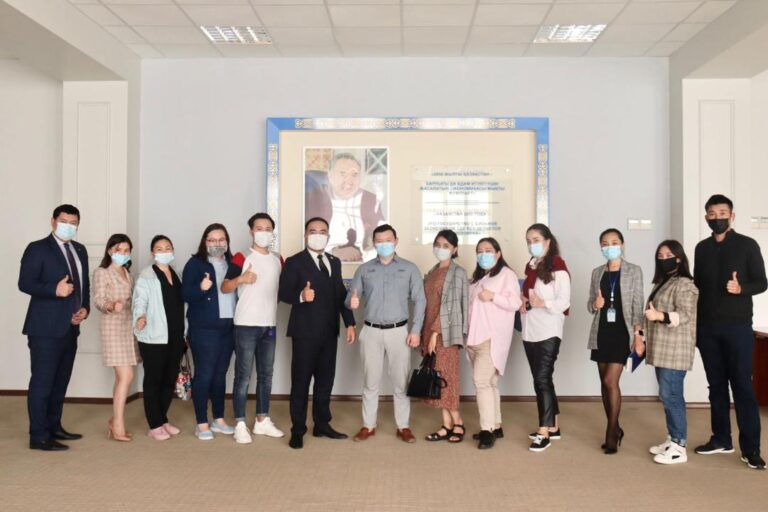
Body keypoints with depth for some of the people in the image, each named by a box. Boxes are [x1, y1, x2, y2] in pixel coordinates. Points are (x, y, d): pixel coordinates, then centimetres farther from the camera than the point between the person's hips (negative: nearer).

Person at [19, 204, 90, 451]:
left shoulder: (80, 250, 14)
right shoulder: (37, 248, -6)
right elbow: (24, 283, -13)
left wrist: (85, 308, 1)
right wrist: (55, 290, -26)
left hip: (70, 327, 7)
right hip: (46, 328, -7)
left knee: (61, 381, 14)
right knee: (42, 382, -3)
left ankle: (54, 427, 25)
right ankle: (39, 436, 3)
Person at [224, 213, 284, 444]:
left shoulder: (277, 260, 11)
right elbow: (224, 288, -9)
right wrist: (240, 279, -26)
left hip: (269, 325, 6)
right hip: (246, 325, -6)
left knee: (266, 375, 12)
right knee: (243, 377, -2)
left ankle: (262, 421, 23)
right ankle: (240, 425, 6)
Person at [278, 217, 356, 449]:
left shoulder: (335, 262, 14)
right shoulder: (294, 262, -4)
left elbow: (341, 293, 14)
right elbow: (284, 293, -12)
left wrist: (349, 323, 8)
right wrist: (301, 296, -32)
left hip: (329, 331, 6)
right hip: (305, 331, -5)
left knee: (325, 380, 12)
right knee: (301, 382, 1)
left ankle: (322, 425, 24)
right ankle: (298, 431, 10)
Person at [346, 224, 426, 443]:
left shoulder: (410, 268, 3)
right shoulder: (364, 269, 7)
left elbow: (420, 301, 1)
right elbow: (351, 296, 4)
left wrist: (416, 330, -7)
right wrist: (352, 302, -21)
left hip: (398, 331, -1)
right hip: (371, 332, 1)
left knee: (400, 382, 4)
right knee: (370, 381, 7)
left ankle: (403, 427, 15)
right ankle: (368, 425, 18)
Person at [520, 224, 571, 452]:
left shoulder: (557, 267, -8)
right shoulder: (530, 266, 15)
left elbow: (564, 301, -15)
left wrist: (542, 303, -31)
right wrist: (521, 301, 3)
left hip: (548, 332, -8)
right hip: (530, 332, 8)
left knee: (542, 379, -8)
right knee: (542, 379, 12)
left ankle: (544, 432, -2)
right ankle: (553, 426, 23)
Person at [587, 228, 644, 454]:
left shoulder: (634, 271, -1)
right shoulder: (597, 273, 10)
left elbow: (637, 305, -5)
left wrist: (638, 335, -11)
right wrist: (594, 304, -11)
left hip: (622, 332, -4)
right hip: (601, 332, 4)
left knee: (611, 381, -11)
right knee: (604, 382, 7)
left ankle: (612, 433, 2)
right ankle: (614, 429, 22)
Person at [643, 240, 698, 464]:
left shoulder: (684, 284, -10)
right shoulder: (661, 283, 18)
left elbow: (685, 315, -19)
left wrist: (659, 316, -32)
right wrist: (645, 340, 22)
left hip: (674, 350, -9)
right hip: (662, 350, 9)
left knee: (671, 396, -9)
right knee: (667, 396, 12)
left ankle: (679, 447, -3)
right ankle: (672, 439, 20)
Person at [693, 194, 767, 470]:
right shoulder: (702, 248, 10)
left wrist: (741, 288, -23)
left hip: (738, 326, -4)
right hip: (707, 327, 4)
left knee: (742, 386, -3)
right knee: (716, 385, 9)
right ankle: (721, 439, 19)